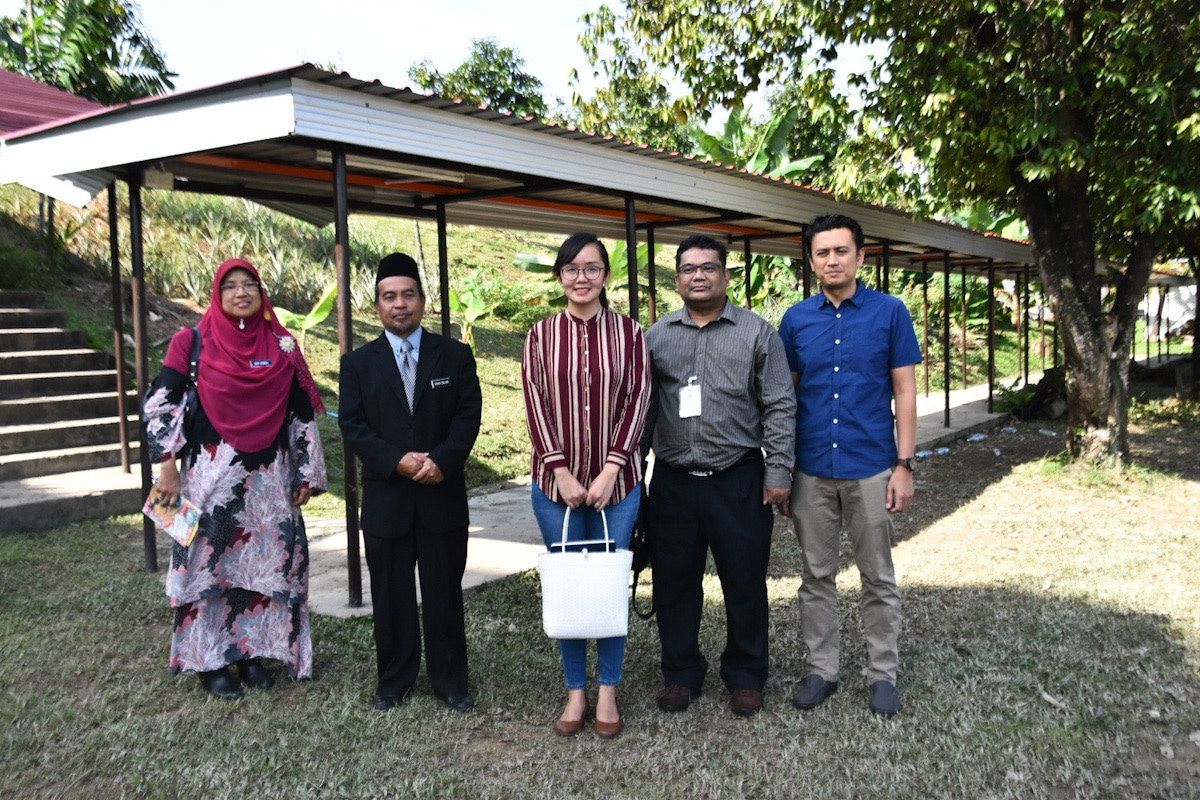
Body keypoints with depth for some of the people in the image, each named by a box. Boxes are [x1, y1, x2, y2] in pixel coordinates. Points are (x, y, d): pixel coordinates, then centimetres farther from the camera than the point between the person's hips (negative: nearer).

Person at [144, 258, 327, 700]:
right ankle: (209, 660, 17)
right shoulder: (193, 342, -2)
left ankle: (251, 652, 21)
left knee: (268, 561, 6)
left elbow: (303, 412, 5)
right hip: (211, 475, -2)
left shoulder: (283, 346, 3)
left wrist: (307, 474, 3)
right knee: (207, 562, 4)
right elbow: (159, 402, -2)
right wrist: (167, 464, -8)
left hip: (269, 477, 2)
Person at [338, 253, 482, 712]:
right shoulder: (358, 363, 5)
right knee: (391, 593, 9)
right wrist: (396, 461, -16)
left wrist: (442, 460, -17)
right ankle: (394, 681, 24)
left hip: (443, 494, 0)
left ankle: (450, 681, 21)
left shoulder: (455, 355, 4)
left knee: (445, 591, 8)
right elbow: (352, 425, -2)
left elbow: (469, 415, -2)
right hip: (385, 497, 1)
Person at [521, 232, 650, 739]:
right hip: (556, 481, 1)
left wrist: (610, 470, -11)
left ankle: (608, 693, 22)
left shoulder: (628, 332, 0)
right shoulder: (541, 335, 2)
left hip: (616, 481, 0)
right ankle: (575, 692, 22)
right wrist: (561, 471, -9)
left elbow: (637, 401, -4)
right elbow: (535, 406, -1)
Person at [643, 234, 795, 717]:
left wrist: (778, 473, -8)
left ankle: (745, 676, 24)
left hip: (739, 481, -2)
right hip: (672, 482, 3)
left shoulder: (757, 332, 1)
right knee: (675, 583, 10)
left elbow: (779, 407, -2)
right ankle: (681, 673, 26)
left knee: (744, 583, 7)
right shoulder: (657, 336, 9)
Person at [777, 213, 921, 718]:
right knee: (817, 576, 11)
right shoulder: (796, 320, 4)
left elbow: (904, 392, -1)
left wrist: (904, 465, -6)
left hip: (871, 467, -2)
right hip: (812, 470, 2)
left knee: (878, 578, 9)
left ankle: (883, 674, 23)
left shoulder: (890, 312, -2)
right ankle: (821, 669, 24)